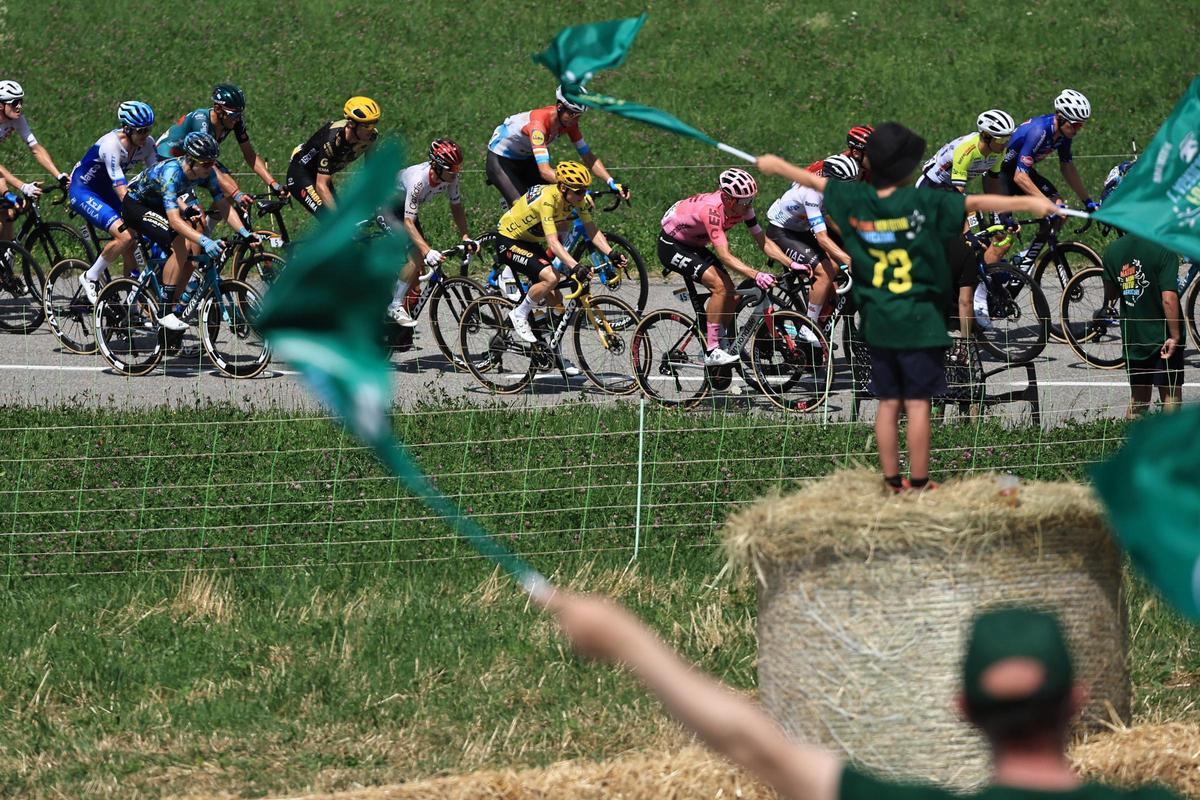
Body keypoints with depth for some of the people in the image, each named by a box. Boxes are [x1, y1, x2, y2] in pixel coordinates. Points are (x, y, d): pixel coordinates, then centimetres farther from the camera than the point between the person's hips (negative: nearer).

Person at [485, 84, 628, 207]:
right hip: (501, 161, -7)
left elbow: (588, 157, -13)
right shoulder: (539, 124, -40)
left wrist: (611, 182, -29)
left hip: (526, 159, 7)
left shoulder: (569, 123, -18)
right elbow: (544, 171, -48)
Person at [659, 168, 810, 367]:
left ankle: (723, 346, 9)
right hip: (671, 244, -8)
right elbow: (725, 255, -41)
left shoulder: (742, 208, -14)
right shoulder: (712, 209, -37)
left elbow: (764, 242, -9)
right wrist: (756, 275, -52)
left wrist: (792, 264, -23)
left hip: (694, 245, 8)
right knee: (720, 286, -24)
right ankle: (711, 352, -20)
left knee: (731, 294, -5)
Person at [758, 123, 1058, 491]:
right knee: (917, 405, -1)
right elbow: (977, 203, -21)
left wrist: (776, 166, 30)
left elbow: (813, 180, 13)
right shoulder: (924, 203, -16)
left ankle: (892, 481, 17)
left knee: (888, 404, 12)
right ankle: (919, 484, 2)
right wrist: (1029, 203, -20)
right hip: (920, 323, -5)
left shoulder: (855, 200, -3)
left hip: (877, 323, 5)